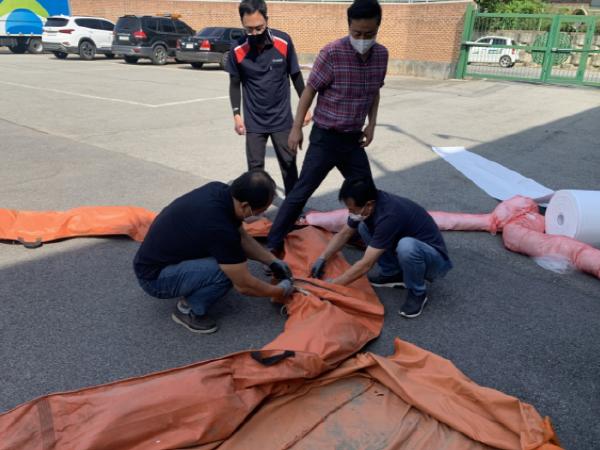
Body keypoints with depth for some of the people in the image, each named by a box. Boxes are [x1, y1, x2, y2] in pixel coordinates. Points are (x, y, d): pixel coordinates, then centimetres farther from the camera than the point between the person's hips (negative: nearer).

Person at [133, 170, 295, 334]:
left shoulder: (221, 191, -8)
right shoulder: (220, 228, -32)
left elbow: (242, 237, 11)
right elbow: (244, 285, -20)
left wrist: (273, 262, 10)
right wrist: (282, 291, -4)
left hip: (157, 255, 9)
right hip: (154, 276, -9)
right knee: (226, 272, -27)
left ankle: (191, 292, 14)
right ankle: (188, 309, -1)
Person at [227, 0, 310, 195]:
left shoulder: (284, 42, -11)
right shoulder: (238, 50, -11)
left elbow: (296, 76, 1)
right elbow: (235, 84, 3)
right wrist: (236, 114, -2)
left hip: (282, 118, 0)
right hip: (254, 120, 0)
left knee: (289, 163, 9)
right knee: (255, 166, 6)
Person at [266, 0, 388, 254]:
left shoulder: (381, 55, 1)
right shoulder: (332, 53, -17)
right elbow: (310, 90, -11)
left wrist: (371, 124, 6)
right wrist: (296, 128, -10)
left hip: (354, 138, 6)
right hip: (326, 137, -6)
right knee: (302, 191, -5)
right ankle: (273, 243, 4)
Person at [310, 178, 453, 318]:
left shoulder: (389, 216, -35)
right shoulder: (368, 204, -11)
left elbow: (366, 265, -31)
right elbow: (343, 234, 5)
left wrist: (332, 284, -22)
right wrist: (322, 259, -5)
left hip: (435, 258, -7)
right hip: (409, 253, 7)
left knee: (406, 246, -40)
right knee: (364, 227, -4)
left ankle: (417, 293, -11)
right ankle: (393, 274, 7)